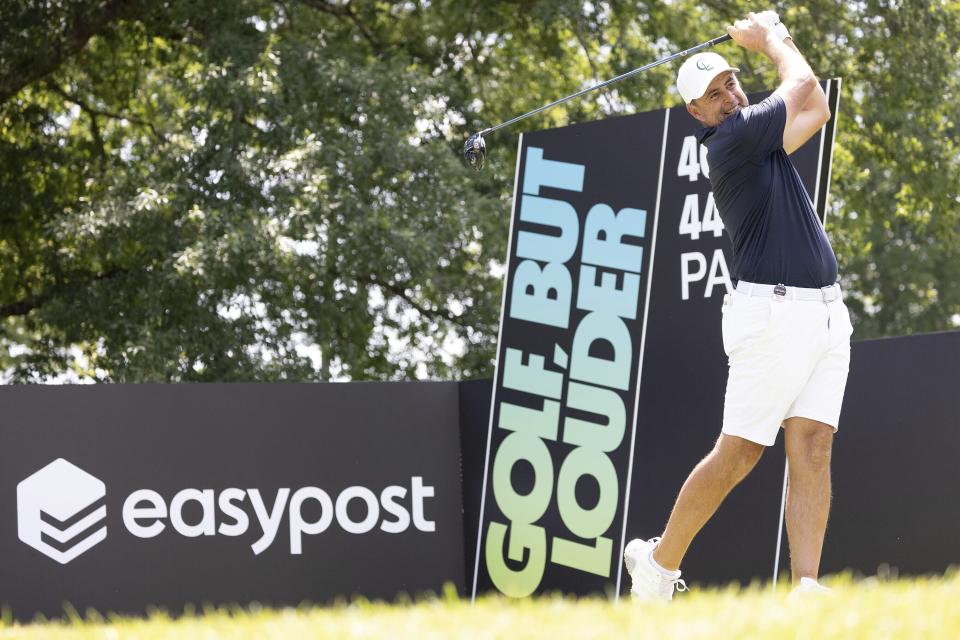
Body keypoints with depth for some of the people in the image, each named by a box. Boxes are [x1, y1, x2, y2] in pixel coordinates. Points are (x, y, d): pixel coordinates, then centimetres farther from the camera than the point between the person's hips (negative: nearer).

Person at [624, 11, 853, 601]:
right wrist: (769, 39, 15)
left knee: (813, 449, -4)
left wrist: (775, 34, 19)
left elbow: (815, 108, 23)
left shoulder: (759, 135, 16)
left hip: (826, 314, 8)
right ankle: (660, 561, 10)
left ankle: (806, 587, -12)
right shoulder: (732, 139, -10)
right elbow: (803, 85, -3)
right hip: (773, 314, -8)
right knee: (737, 455, -5)